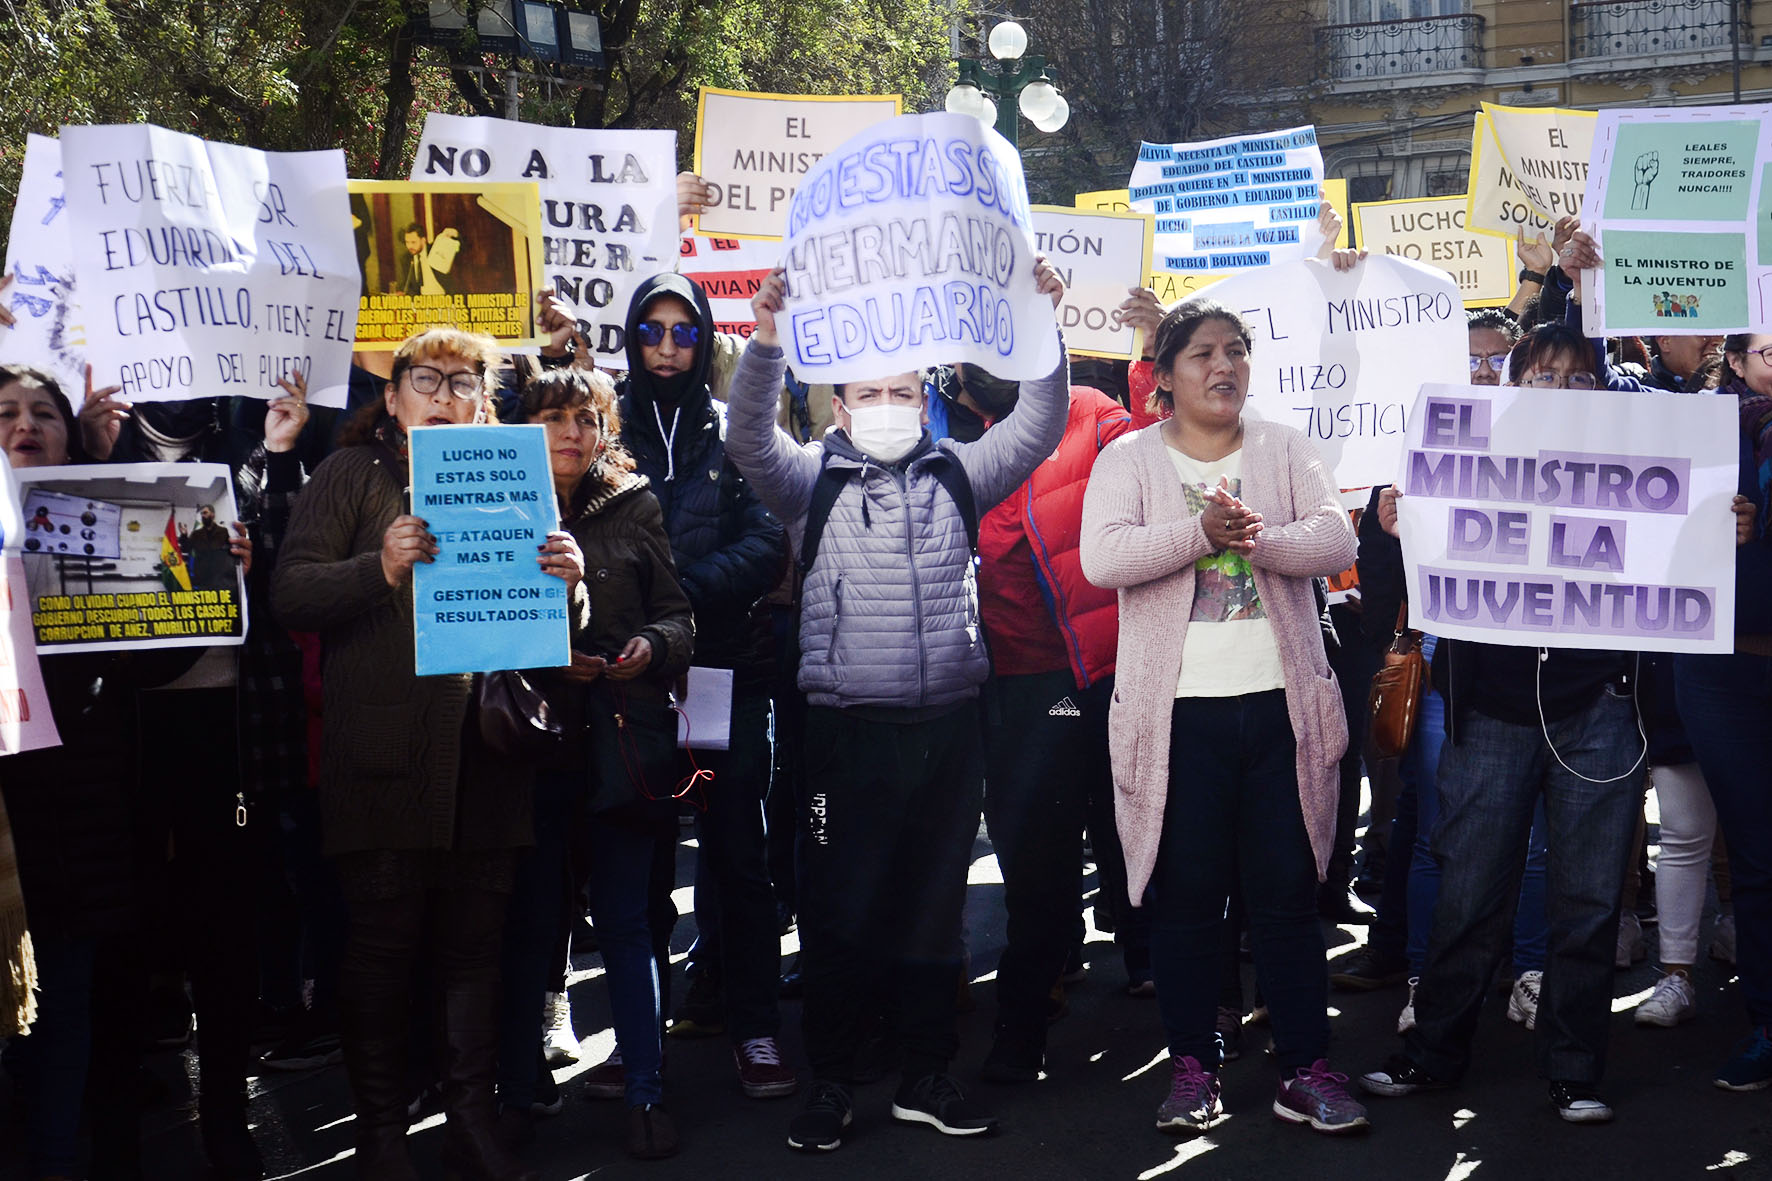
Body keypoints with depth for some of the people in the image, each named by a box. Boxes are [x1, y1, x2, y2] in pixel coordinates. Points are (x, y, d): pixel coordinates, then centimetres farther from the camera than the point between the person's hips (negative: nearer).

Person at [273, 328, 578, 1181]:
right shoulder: (353, 473, 7)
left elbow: (553, 622, 15)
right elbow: (289, 592, -4)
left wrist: (566, 582, -8)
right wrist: (380, 568, -20)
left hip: (486, 751, 3)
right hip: (385, 753, -3)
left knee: (476, 944, 6)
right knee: (382, 947, 0)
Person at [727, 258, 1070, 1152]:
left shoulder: (955, 476, 10)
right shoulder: (813, 481, 4)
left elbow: (1038, 425, 1)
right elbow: (749, 439, -12)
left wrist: (1041, 325, -11)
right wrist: (766, 338, -26)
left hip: (947, 726, 2)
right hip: (849, 731, -2)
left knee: (934, 904, 11)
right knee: (836, 911, 3)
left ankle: (927, 1077, 23)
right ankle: (830, 1083, 15)